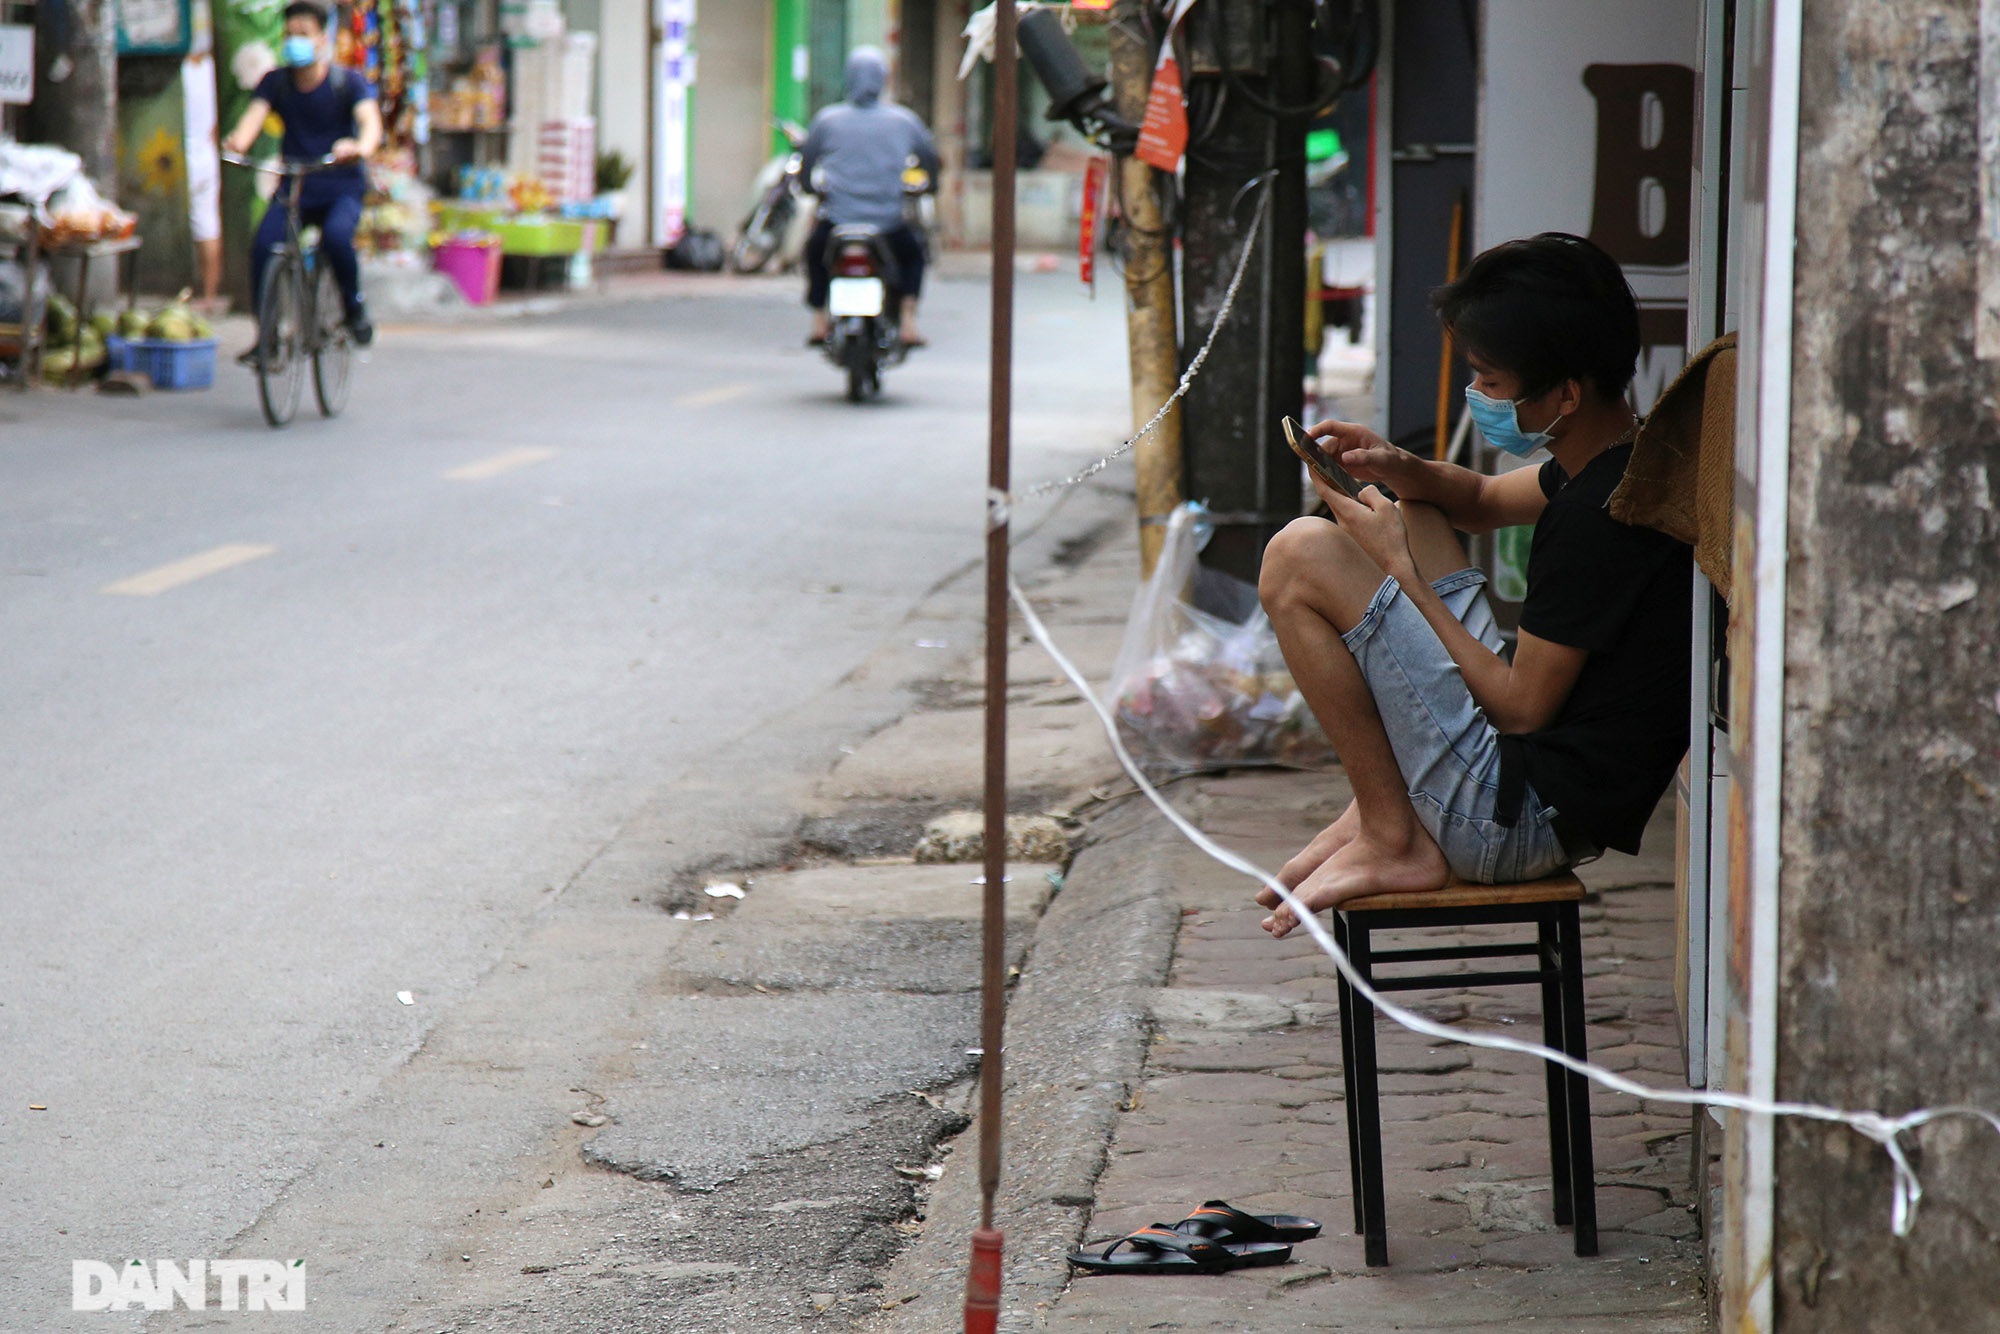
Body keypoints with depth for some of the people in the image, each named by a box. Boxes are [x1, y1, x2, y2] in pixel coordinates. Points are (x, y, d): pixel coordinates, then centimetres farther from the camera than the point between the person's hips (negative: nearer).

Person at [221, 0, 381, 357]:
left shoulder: (348, 82, -6)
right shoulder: (276, 82, 2)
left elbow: (370, 119, -24)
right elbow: (255, 114, -15)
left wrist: (361, 148, -48)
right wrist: (238, 142, -40)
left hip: (341, 188, -2)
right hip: (292, 189, 2)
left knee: (336, 237, -33)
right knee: (263, 246, -24)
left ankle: (354, 305, -6)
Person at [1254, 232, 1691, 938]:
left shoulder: (1601, 513, -23)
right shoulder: (1624, 457, 6)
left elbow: (1522, 708, -19)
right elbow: (1483, 501, 26)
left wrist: (1398, 567, -10)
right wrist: (1401, 470, 3)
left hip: (1524, 819, -10)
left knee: (1299, 557, -13)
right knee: (1414, 515, 24)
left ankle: (1394, 841, -5)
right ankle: (1380, 803, 13)